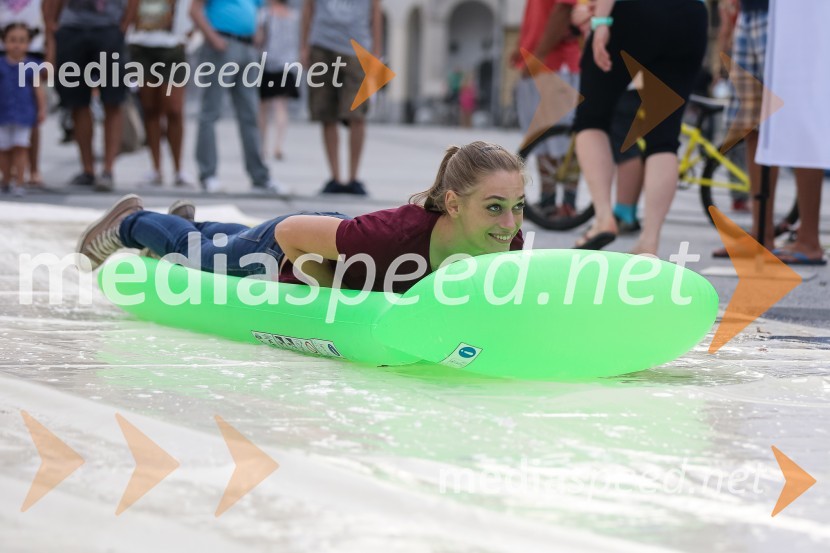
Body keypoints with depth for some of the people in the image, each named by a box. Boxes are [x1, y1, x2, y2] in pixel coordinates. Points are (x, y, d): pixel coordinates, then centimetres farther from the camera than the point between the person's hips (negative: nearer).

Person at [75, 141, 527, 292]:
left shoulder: (508, 242, -32)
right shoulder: (397, 234, -49)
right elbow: (291, 234, -34)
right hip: (281, 253, -5)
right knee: (196, 255, 29)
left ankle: (195, 225, 70)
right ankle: (130, 222, 59)